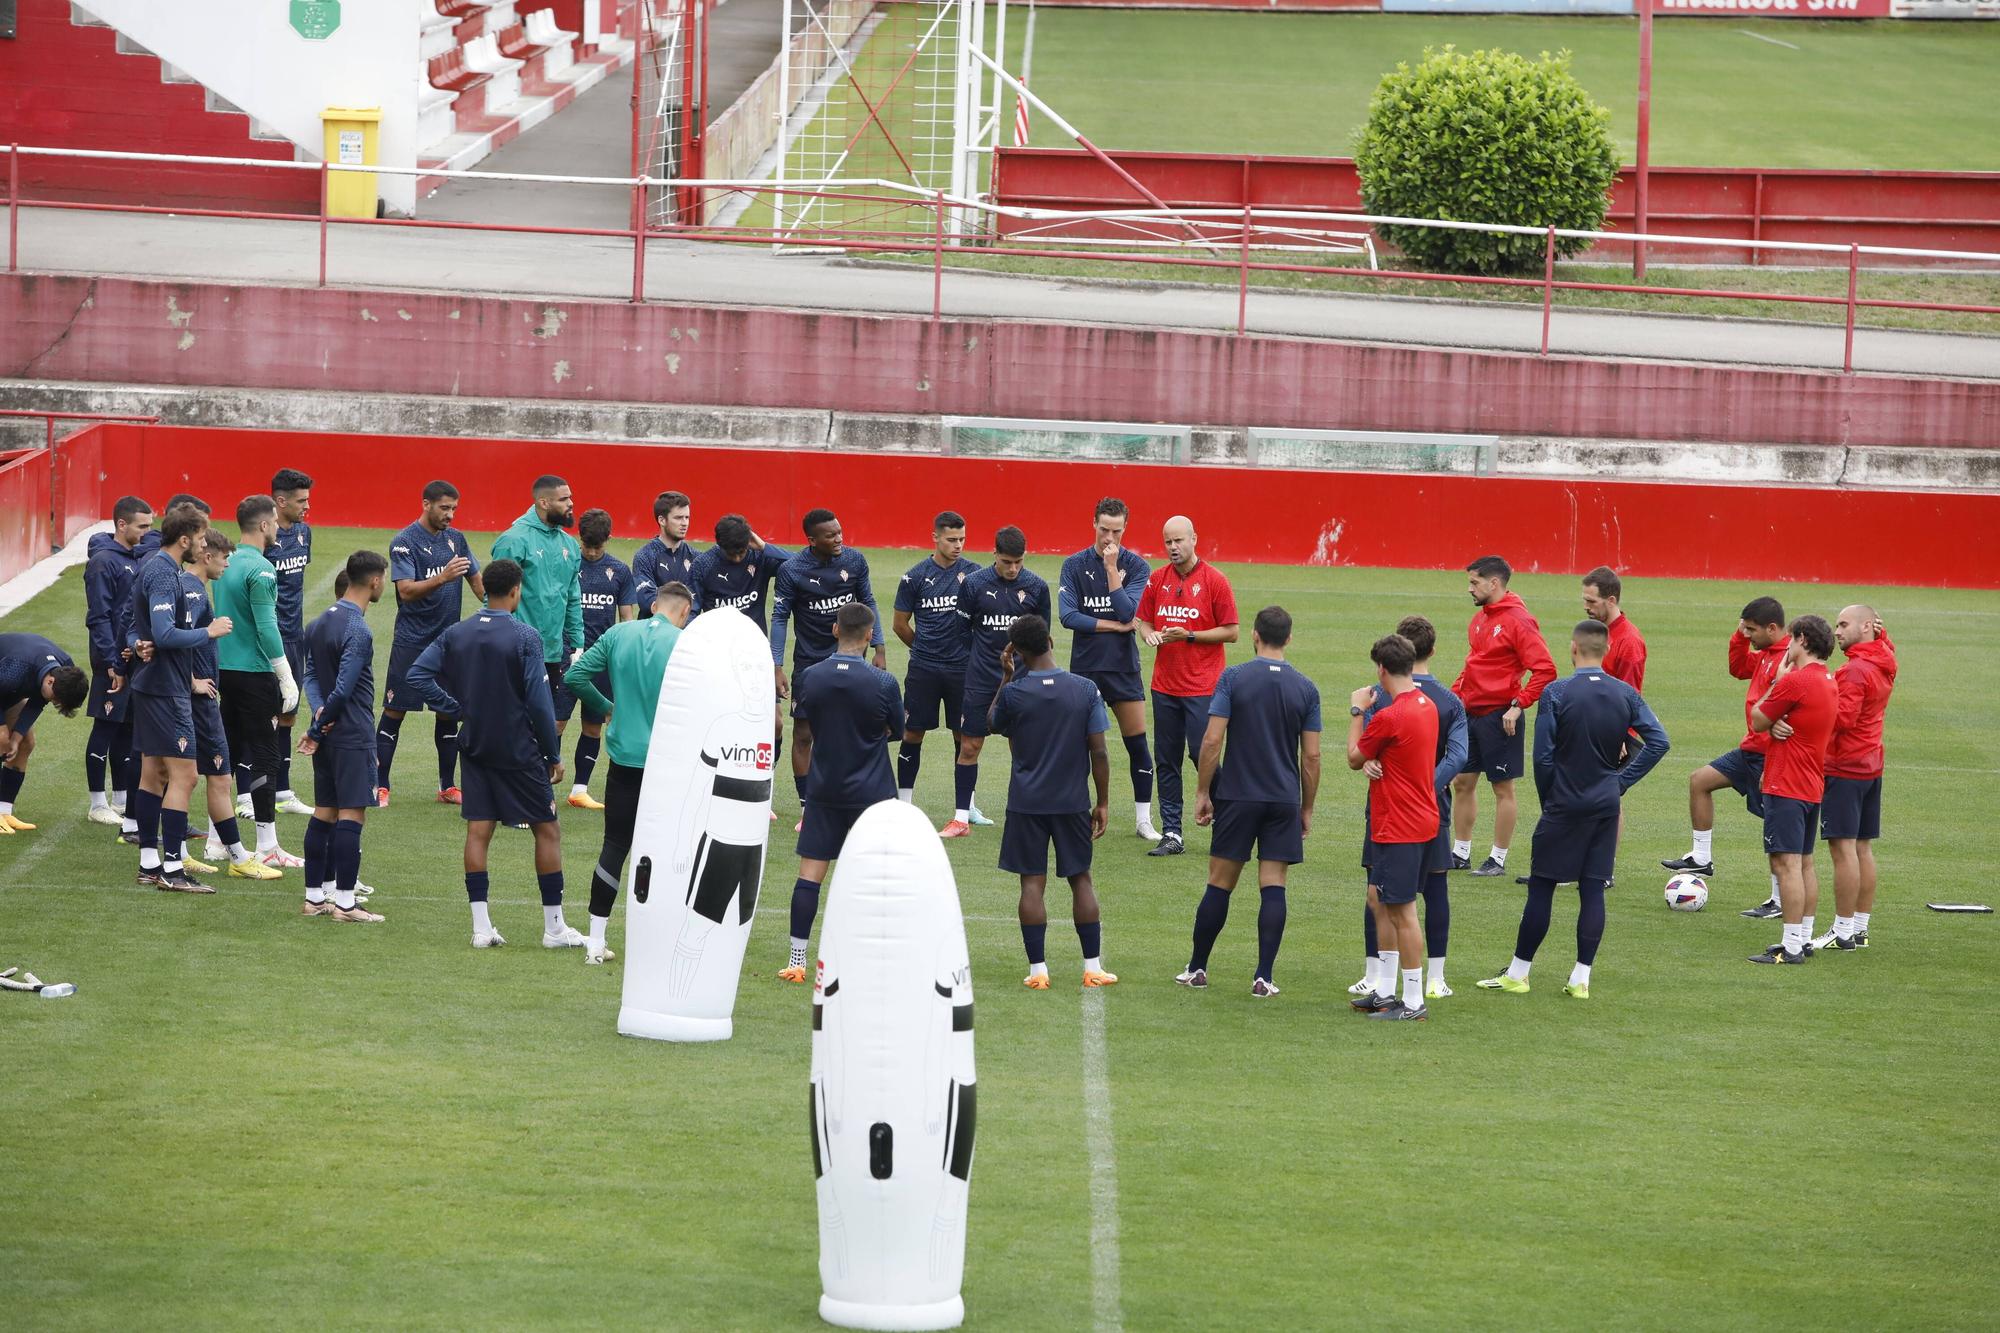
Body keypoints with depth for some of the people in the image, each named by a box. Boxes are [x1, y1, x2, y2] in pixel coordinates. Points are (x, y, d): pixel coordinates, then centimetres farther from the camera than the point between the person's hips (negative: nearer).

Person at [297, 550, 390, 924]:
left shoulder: (321, 623, 12)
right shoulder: (358, 632, -17)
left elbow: (311, 674, 9)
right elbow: (343, 689, -19)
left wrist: (319, 710, -7)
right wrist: (317, 730, -10)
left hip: (328, 736, 9)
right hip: (353, 735, -9)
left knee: (324, 814, 13)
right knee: (352, 815, -6)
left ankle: (314, 897, 16)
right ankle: (345, 903, -6)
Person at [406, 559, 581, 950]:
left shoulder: (457, 633, 2)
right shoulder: (525, 637, -13)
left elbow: (418, 674, -1)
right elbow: (539, 702, -14)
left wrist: (457, 710, 3)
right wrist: (553, 756, -5)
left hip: (474, 747, 5)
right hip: (519, 751, -5)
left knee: (478, 830, 6)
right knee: (546, 830, 6)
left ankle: (481, 926, 2)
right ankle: (554, 927, 8)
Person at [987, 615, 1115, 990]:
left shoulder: (1013, 693, -10)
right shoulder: (1085, 691, -6)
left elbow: (992, 725, 12)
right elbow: (1099, 752, -5)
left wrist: (1005, 679, 14)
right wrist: (1103, 802, 4)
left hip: (1027, 803, -1)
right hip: (1073, 801, 1)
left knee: (1032, 882, 3)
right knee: (1081, 879, 10)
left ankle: (1037, 970, 0)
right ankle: (1093, 968, 11)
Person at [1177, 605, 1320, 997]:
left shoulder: (1233, 678, -5)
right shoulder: (1305, 689, 1)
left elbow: (1212, 740, -9)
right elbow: (1311, 756, 2)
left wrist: (1202, 793, -1)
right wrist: (1307, 809, 12)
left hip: (1236, 798, -1)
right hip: (1284, 800, 1)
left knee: (1219, 885, 7)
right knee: (1273, 888, 1)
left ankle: (1197, 968, 14)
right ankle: (1264, 976, -4)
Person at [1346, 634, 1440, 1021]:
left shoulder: (1388, 717, -21)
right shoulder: (1427, 705, 8)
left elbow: (1354, 758, -5)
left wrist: (1357, 711, 6)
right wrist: (1374, 761, -8)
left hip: (1399, 828, -10)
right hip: (1421, 819, 10)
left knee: (1402, 910, -4)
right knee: (1380, 899, 18)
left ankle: (1414, 1003, 0)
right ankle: (1385, 992, 23)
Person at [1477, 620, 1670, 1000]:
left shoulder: (1556, 693, -11)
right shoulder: (1626, 695, 1)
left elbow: (1542, 755, -11)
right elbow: (1658, 741, -2)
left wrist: (1547, 798, 4)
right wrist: (1622, 781, 3)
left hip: (1563, 806, -4)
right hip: (1606, 805, 4)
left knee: (1541, 887, 4)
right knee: (1593, 889, 5)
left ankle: (1518, 973, 9)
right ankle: (1581, 978, 4)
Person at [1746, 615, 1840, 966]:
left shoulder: (1795, 681, -17)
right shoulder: (1828, 682, 12)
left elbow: (1758, 722, -7)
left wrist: (1777, 680, 2)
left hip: (1786, 788, -10)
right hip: (1812, 787, 10)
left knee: (1787, 863, -10)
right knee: (1804, 862, 16)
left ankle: (1792, 947, -12)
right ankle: (1804, 939, 21)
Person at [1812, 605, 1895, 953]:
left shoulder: (1856, 670, -18)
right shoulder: (1884, 665, 9)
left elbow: (1842, 718, -25)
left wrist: (1788, 724, -30)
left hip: (1844, 768, -10)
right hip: (1871, 767, 10)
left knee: (1843, 848, -7)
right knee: (1863, 848, 12)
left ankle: (1843, 933, -6)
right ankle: (1860, 928, 16)